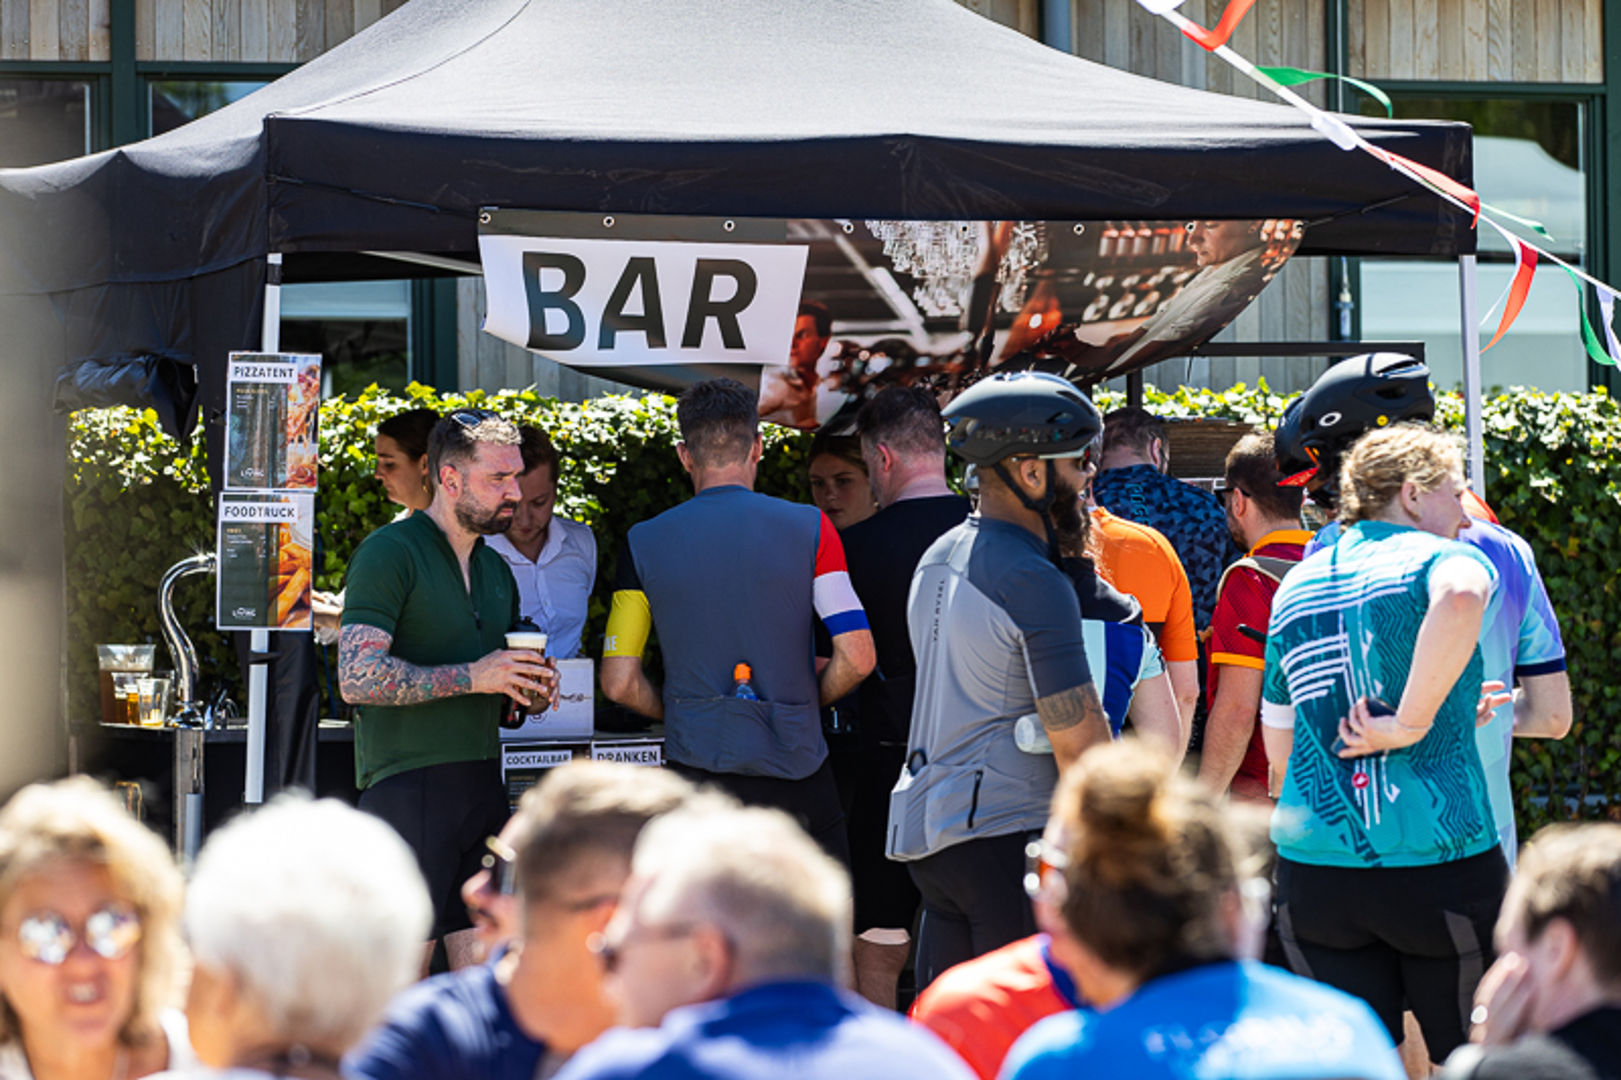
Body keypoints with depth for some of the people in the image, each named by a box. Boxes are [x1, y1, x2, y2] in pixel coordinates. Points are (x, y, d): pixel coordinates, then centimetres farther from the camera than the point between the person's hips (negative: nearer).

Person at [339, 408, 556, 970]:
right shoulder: (389, 553, -7)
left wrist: (531, 687, 7)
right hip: (408, 785, -8)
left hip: (482, 785, 8)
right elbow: (357, 677, -17)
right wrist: (470, 677, -19)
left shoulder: (495, 569, 19)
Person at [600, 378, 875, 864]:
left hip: (697, 766, 1)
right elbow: (857, 658, -7)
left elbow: (620, 683, 0)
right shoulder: (809, 528, -3)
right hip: (795, 767, -1)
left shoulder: (644, 543, 0)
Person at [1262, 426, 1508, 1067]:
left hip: (1312, 870, 5)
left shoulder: (1295, 587, 15)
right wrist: (1412, 722, -22)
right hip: (1440, 864, -5)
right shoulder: (1440, 557, -4)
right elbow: (1461, 598, -32)